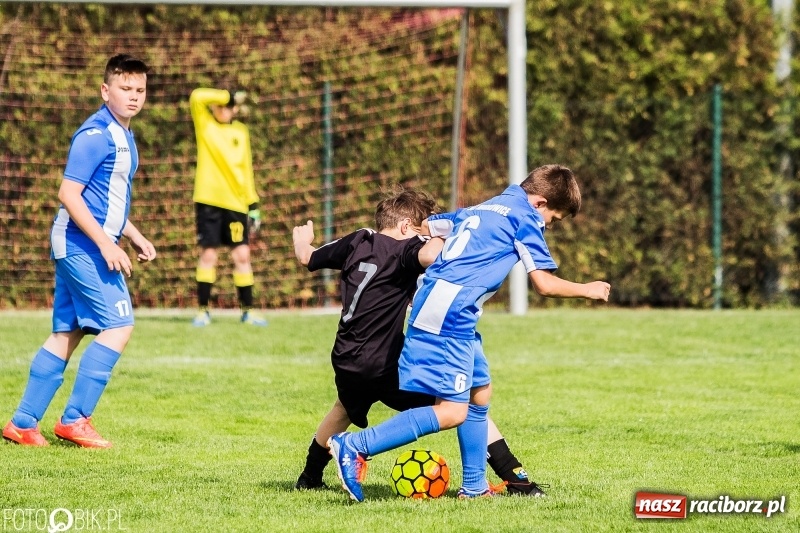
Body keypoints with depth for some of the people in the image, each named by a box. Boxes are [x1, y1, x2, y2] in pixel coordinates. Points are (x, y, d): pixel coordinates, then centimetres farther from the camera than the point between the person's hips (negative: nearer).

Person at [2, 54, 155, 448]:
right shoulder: (95, 135, -16)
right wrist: (107, 244, -22)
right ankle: (75, 419, -7)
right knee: (118, 326, -10)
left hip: (82, 248, 10)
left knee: (66, 335, 9)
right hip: (82, 245, -10)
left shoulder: (122, 136, 15)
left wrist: (135, 237, 21)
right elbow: (68, 193, -20)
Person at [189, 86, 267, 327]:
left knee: (242, 255, 0)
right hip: (208, 200, -2)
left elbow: (246, 170, 14)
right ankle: (204, 310, 5)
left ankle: (247, 311, 8)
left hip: (235, 202, 3)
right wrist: (229, 96, -13)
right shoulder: (204, 123, 3)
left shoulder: (241, 131, 11)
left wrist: (254, 205, 10)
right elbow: (197, 97, -17)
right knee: (208, 255, -3)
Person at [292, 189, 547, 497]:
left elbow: (306, 258, 25)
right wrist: (442, 236, -13)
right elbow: (432, 255, -34)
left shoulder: (356, 242, 10)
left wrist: (302, 239, 47)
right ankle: (515, 478, -10)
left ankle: (309, 477, 50)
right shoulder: (405, 249, -9)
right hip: (387, 365, -6)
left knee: (346, 408, 39)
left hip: (346, 362, 6)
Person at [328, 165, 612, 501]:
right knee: (452, 412, -12)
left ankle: (474, 486, 22)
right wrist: (587, 290, 11)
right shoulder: (525, 216, -1)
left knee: (480, 393, 19)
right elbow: (544, 284, -5)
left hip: (431, 306, 10)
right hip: (450, 318, -10)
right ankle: (354, 447, -16)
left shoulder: (481, 209, 23)